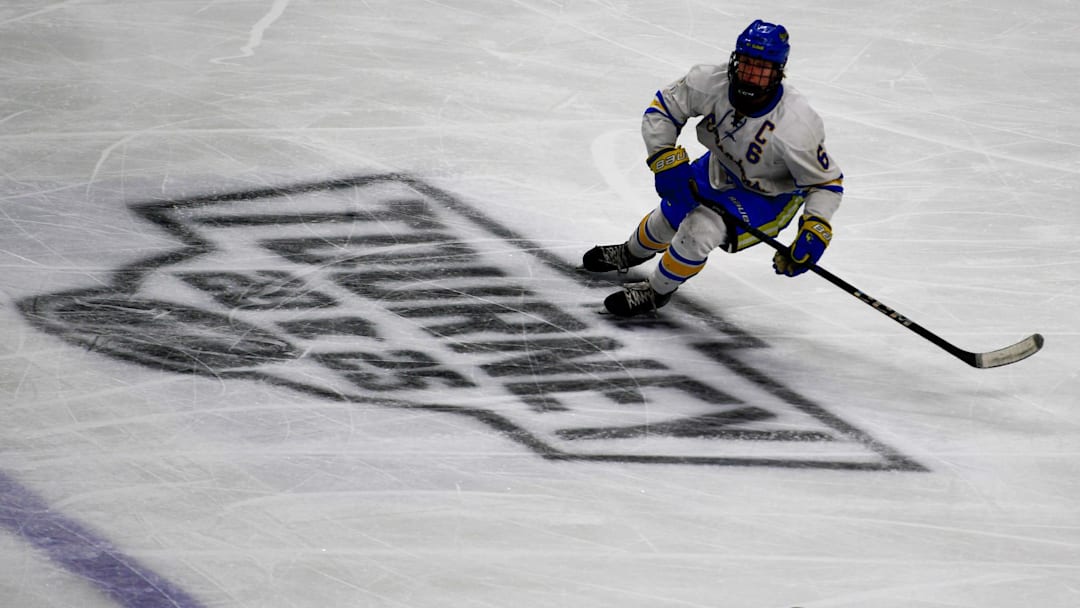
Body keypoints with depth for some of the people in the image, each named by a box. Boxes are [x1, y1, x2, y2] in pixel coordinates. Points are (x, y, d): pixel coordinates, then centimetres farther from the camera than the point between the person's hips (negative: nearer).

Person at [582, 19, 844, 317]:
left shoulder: (795, 125, -37)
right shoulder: (712, 82, -28)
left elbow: (827, 181, -25)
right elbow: (663, 108, -12)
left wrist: (815, 230, -38)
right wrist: (666, 159, -24)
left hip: (767, 197, -5)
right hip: (720, 169, 5)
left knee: (700, 228, -24)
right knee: (666, 219, 19)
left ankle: (655, 292, 5)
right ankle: (631, 253, 56)